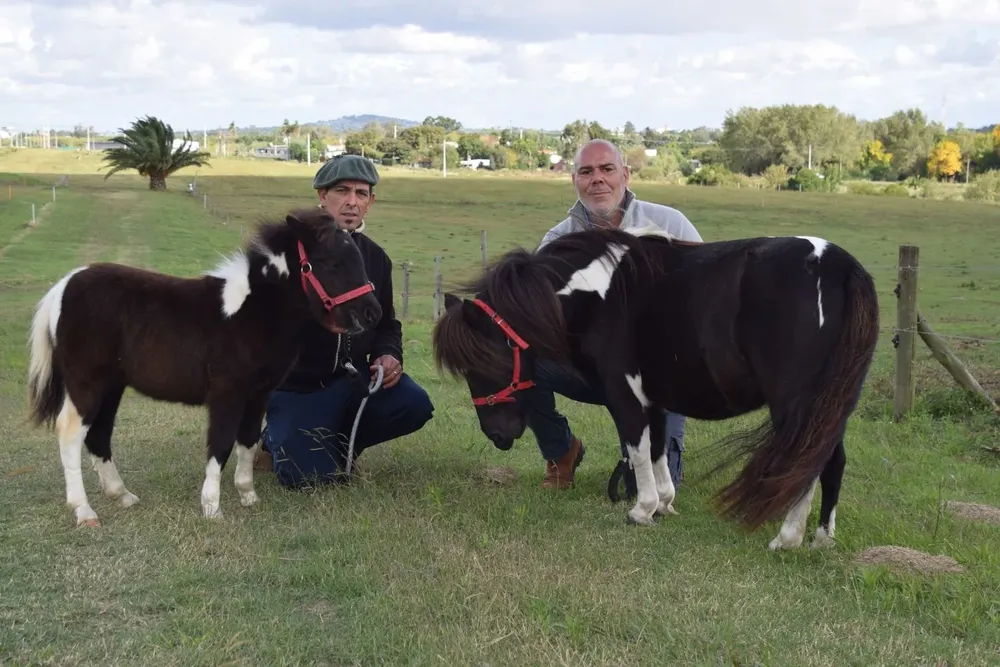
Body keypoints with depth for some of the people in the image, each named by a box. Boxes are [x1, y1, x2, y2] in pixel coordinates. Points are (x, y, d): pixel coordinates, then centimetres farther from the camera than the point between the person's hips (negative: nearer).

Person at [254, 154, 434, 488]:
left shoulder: (375, 257, 6)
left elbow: (386, 324, 16)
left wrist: (389, 354, -5)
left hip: (353, 377, 5)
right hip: (296, 385, -5)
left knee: (414, 405, -21)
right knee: (312, 477, -19)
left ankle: (334, 442, 5)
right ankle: (275, 441, 17)